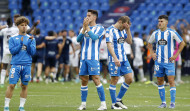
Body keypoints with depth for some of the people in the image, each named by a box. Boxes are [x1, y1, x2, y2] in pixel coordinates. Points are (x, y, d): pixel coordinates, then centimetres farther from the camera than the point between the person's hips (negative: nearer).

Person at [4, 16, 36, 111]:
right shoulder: (13, 38, 6)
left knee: (24, 86, 4)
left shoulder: (31, 39, 11)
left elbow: (32, 52, 3)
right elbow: (12, 51, -4)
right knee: (11, 85, -8)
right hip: (16, 65, -2)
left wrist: (29, 43, -12)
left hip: (27, 65, 2)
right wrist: (21, 44, -14)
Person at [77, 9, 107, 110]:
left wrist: (87, 27, -11)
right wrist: (84, 28, -8)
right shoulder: (84, 28, 17)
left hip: (93, 58, -5)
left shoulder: (99, 28, 1)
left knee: (96, 79, -12)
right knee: (84, 80, 5)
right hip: (83, 57, 5)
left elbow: (94, 37, -15)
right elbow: (78, 39, 4)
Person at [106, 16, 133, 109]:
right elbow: (109, 45, -17)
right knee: (114, 80, -3)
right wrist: (115, 58, -25)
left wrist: (128, 30, 3)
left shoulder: (123, 30, 13)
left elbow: (129, 42, 14)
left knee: (129, 79, 3)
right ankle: (114, 104, 6)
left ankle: (119, 99, 17)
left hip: (124, 59, 7)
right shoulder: (110, 30, -10)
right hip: (114, 60, -7)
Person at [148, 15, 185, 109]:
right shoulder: (155, 33, 5)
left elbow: (182, 43, -1)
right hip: (158, 61, 4)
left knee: (171, 81, -9)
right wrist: (152, 53, 7)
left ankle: (172, 103, -5)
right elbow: (149, 43, 22)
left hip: (169, 61, -4)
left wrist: (176, 55, -7)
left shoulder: (172, 32, -6)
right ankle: (163, 102, 14)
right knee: (160, 81, 5)